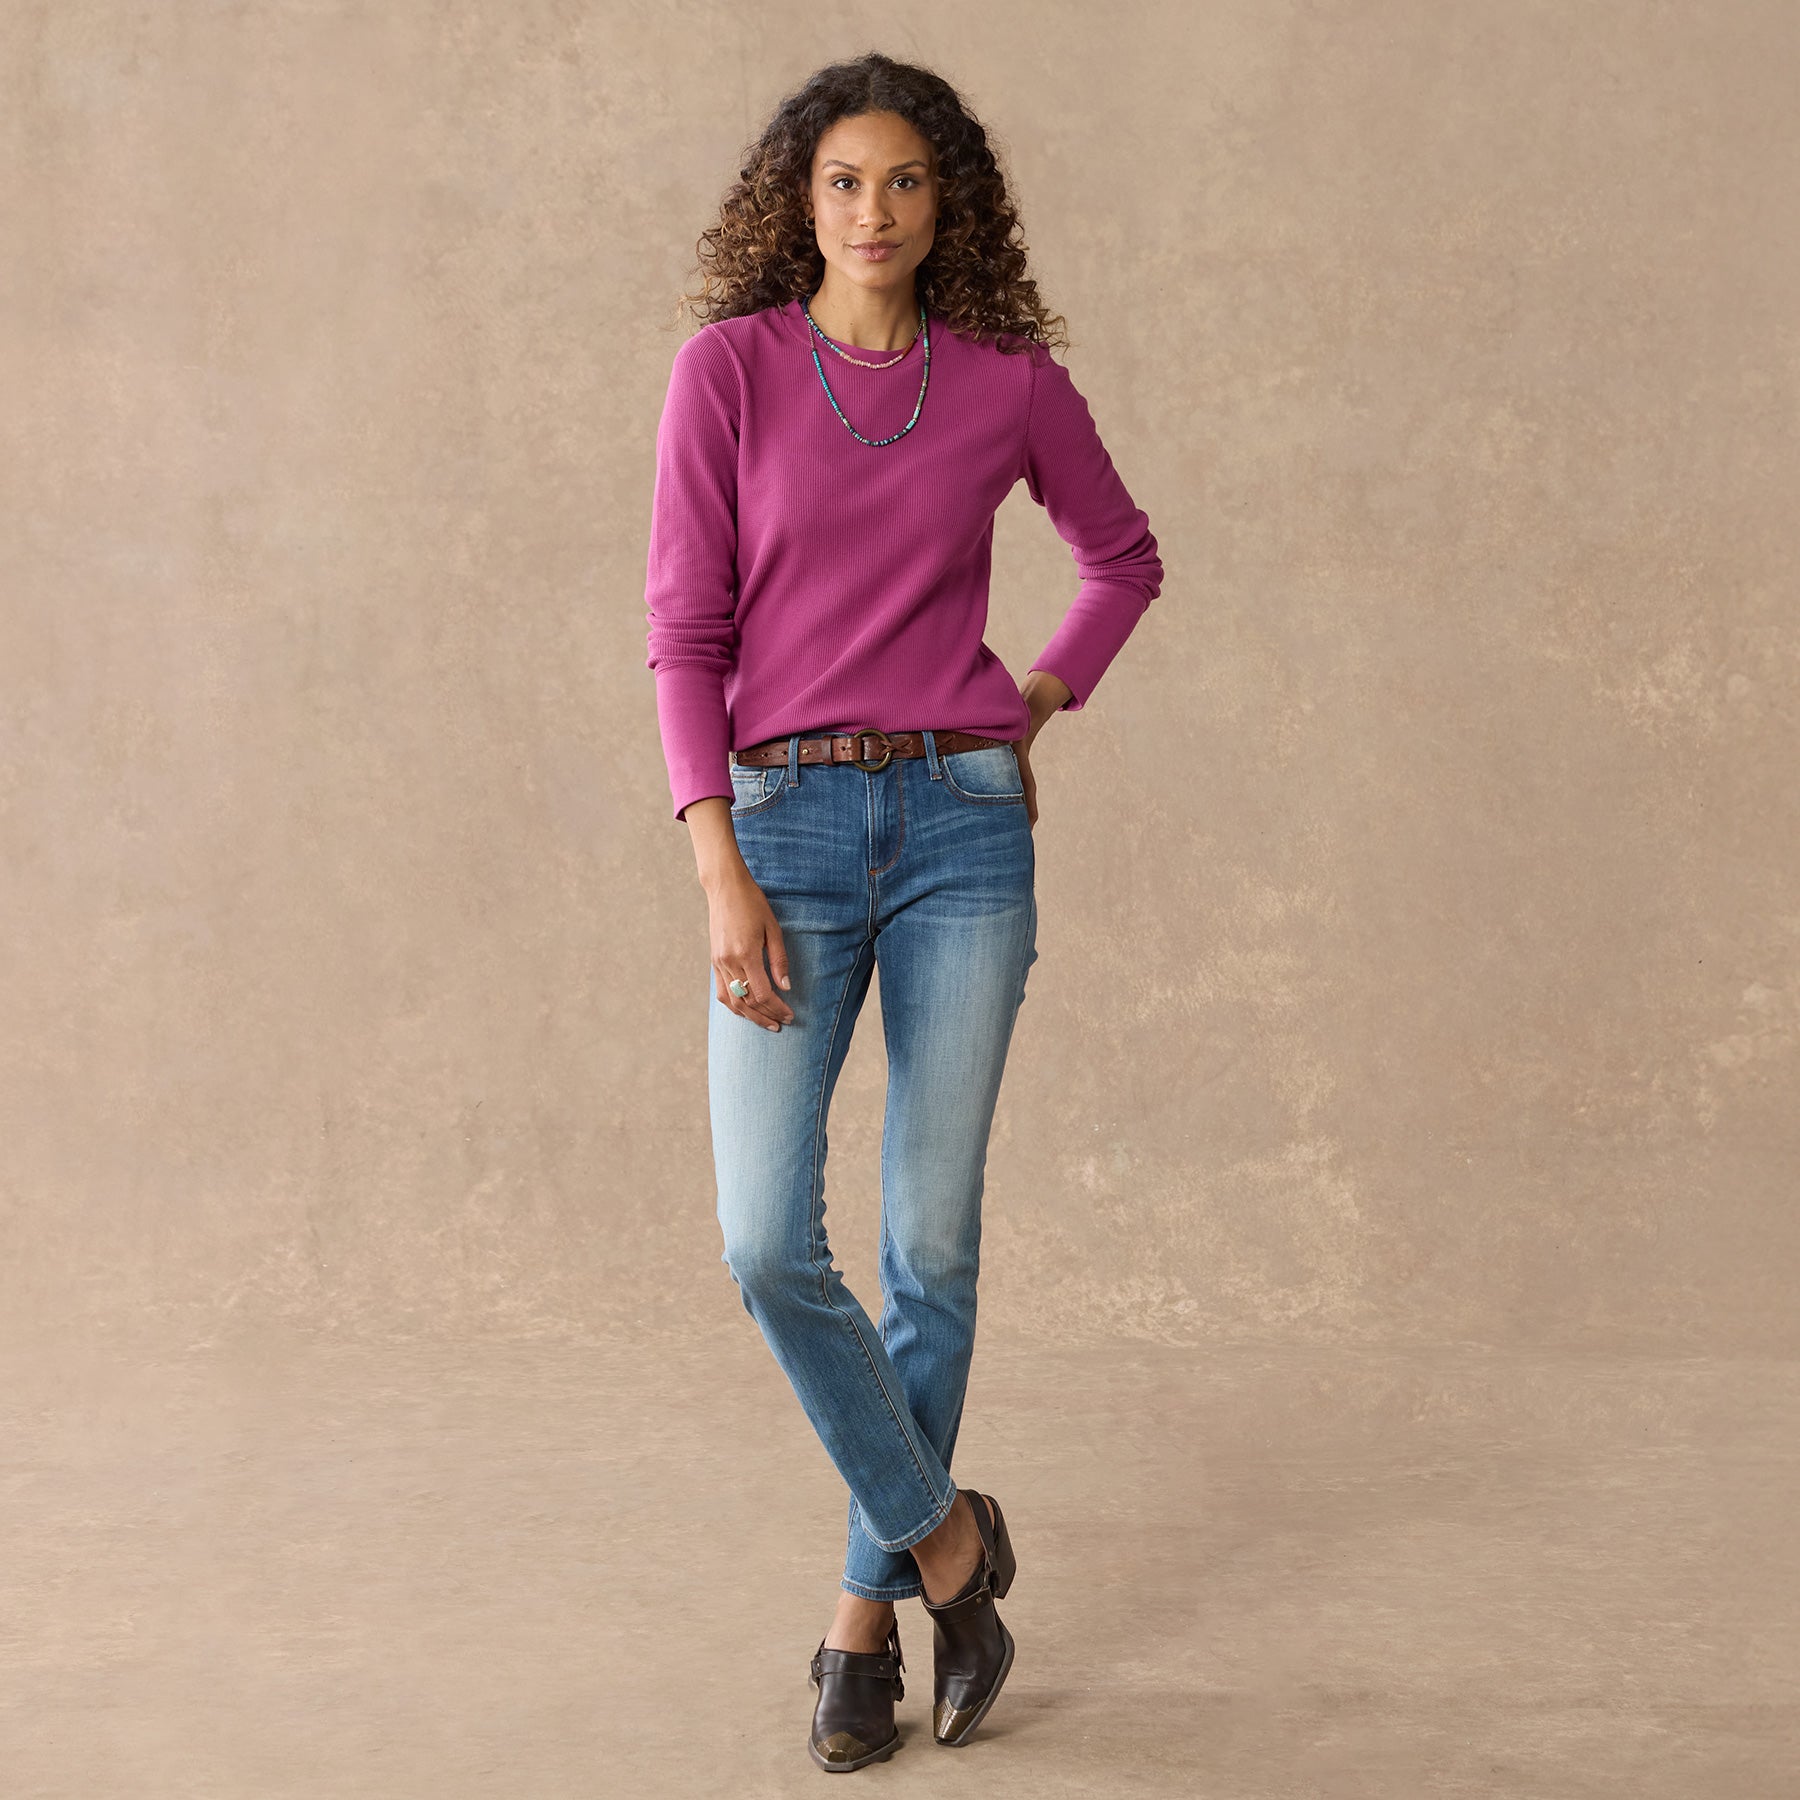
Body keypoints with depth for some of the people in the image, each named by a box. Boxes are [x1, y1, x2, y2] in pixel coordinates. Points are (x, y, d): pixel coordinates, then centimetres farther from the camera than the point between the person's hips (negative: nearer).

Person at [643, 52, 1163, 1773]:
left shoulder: (1011, 379, 4)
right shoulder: (729, 367, 0)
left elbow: (1124, 555, 22)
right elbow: (686, 631, -4)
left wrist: (1040, 706, 8)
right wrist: (720, 872, -13)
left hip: (962, 825, 1)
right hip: (785, 823, -1)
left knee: (930, 1241, 2)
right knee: (768, 1243, -10)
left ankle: (866, 1609, 18)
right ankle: (941, 1530, 14)